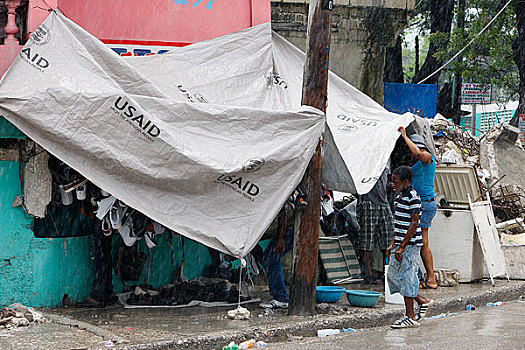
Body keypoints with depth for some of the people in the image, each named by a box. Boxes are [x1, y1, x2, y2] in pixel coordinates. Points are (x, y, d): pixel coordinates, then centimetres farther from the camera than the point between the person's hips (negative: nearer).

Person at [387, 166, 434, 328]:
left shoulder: (412, 198, -15)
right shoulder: (399, 196, 14)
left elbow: (414, 224, -18)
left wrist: (402, 246, -19)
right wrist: (393, 244, 16)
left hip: (410, 244, -9)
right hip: (400, 243, 9)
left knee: (407, 278, -5)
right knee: (393, 275, 9)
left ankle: (410, 317, 2)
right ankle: (423, 302, 21)